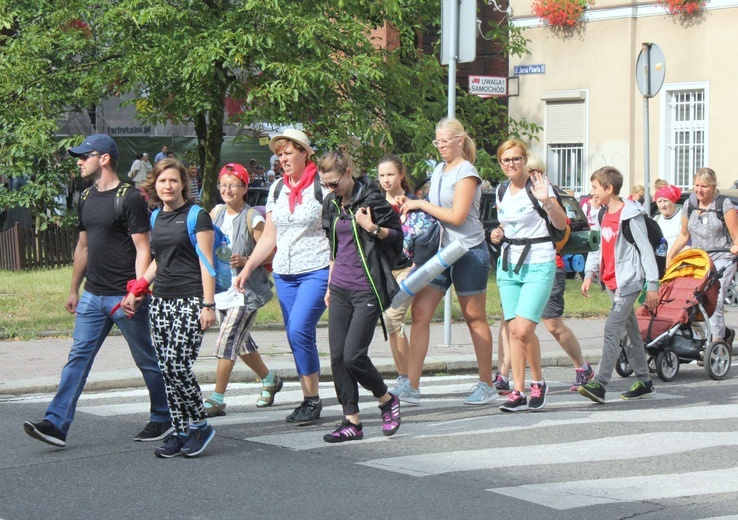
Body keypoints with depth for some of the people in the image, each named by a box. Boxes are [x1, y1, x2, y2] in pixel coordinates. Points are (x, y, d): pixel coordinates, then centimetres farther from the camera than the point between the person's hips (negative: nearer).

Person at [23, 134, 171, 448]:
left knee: (147, 360, 6)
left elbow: (142, 249, -13)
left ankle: (163, 419, 20)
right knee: (78, 357, -1)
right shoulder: (88, 199, 13)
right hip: (92, 296, 7)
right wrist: (74, 290, 21)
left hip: (124, 297, -7)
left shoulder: (130, 198, -11)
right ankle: (56, 424, -6)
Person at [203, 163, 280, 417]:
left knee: (226, 343, -13)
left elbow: (269, 254, -11)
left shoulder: (252, 218, -10)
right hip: (222, 288, 7)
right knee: (240, 343, 17)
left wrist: (246, 261, -25)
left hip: (246, 290, -7)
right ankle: (269, 380, 39)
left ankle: (217, 400, -10)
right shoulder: (217, 212, 7)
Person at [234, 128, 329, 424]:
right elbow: (269, 237, 18)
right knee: (296, 338, 4)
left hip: (317, 271, -6)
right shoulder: (277, 189, 13)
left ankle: (313, 398, -8)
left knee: (299, 331, -19)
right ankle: (308, 400, 11)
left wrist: (334, 279, -15)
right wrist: (247, 269, 9)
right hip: (284, 274, 6)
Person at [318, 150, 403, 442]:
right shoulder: (332, 204, 11)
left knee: (354, 355, -11)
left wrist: (372, 228, -20)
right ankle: (351, 422, 6)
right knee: (337, 356, 0)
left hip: (367, 289, -7)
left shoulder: (370, 197, -9)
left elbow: (397, 235, -3)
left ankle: (387, 400, 14)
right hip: (340, 289, 7)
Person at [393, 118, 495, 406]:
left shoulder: (466, 173, -10)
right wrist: (411, 204, 4)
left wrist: (421, 204, -12)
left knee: (475, 318, 3)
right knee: (419, 312, -5)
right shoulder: (439, 171, 15)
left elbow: (457, 216, -18)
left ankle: (486, 385, 14)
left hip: (468, 251, -7)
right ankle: (411, 386, -8)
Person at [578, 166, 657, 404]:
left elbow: (646, 250, -13)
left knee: (612, 329, -16)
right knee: (631, 332, 13)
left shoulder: (631, 216, -13)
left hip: (628, 281, -9)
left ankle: (600, 384, -23)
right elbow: (599, 246, 20)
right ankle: (644, 382, 21)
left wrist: (652, 285, -15)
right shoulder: (604, 215, 13)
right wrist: (589, 274, 10)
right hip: (612, 283, 9)